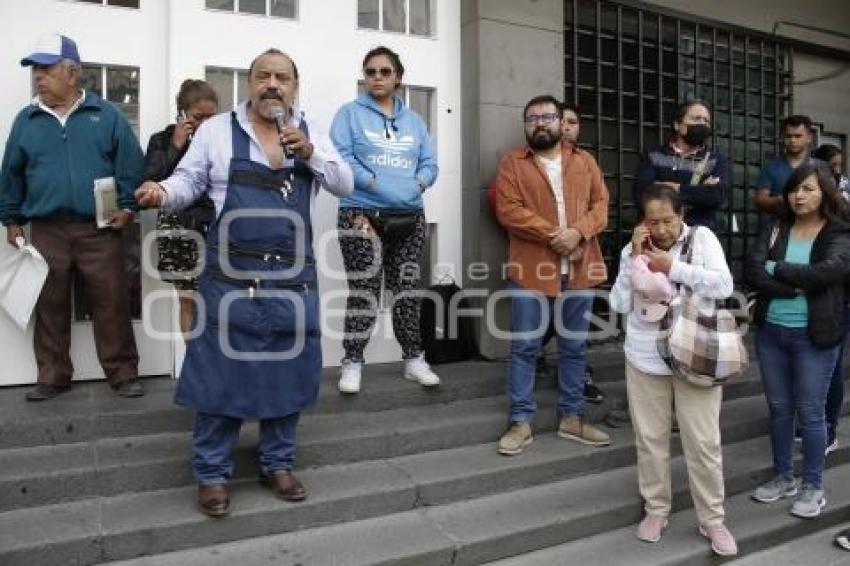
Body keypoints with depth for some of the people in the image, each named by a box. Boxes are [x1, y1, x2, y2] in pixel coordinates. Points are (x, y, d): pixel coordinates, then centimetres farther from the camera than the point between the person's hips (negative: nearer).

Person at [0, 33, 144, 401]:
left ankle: (123, 374, 11)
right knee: (50, 306, 9)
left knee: (111, 304, 0)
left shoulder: (106, 115, 2)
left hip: (99, 230, -3)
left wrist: (127, 206, -8)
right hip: (46, 231, 3)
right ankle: (53, 376, 22)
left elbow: (131, 164, 0)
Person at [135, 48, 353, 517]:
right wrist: (162, 192, -18)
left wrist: (310, 154, -10)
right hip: (232, 276, -3)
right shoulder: (216, 130, 2)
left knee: (287, 371, 10)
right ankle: (211, 473, 18)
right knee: (221, 372, 2)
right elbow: (189, 181, 3)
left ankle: (277, 464, 27)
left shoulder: (311, 134, 10)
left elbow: (344, 185, 6)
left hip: (293, 277, 3)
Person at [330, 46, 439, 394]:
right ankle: (353, 362, 8)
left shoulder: (413, 120, 17)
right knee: (363, 292, -4)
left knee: (408, 290, 10)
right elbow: (340, 157, -10)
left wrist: (416, 185, -8)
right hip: (363, 216, -4)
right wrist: (374, 183, -18)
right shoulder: (351, 114, 3)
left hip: (409, 217, 5)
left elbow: (430, 163, 11)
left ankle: (413, 358, 21)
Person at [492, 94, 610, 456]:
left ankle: (572, 418, 23)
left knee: (574, 347, 10)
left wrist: (579, 232, -13)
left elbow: (600, 203, 7)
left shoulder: (584, 161, 14)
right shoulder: (512, 163, 3)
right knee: (524, 347, 0)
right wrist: (553, 234, -16)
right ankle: (521, 422, 11)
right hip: (531, 269, -3)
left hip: (580, 269, 3)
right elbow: (508, 210, -9)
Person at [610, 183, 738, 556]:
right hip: (645, 360, 2)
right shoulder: (633, 249, 4)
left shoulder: (702, 237, -1)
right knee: (650, 439, 12)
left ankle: (712, 519, 24)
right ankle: (656, 509, 30)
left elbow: (724, 286, -13)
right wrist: (633, 258, -12)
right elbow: (620, 304, -3)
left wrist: (672, 266, -17)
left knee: (703, 443, 6)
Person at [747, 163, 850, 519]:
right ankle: (783, 477, 30)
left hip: (814, 337, -3)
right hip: (770, 333, 4)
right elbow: (753, 271, -9)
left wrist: (777, 269, -13)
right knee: (779, 409, 14)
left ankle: (813, 487, 23)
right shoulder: (775, 231, 4)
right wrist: (797, 287, -19)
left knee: (810, 413, 6)